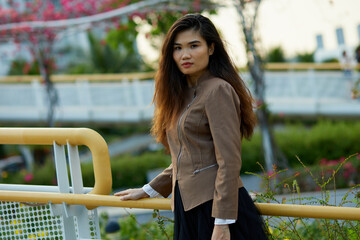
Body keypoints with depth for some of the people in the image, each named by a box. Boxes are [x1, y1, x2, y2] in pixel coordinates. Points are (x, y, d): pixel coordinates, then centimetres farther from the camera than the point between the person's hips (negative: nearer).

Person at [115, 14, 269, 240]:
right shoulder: (184, 94, 17)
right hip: (188, 209, 8)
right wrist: (149, 190, 31)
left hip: (214, 208, -8)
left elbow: (229, 161, -16)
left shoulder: (218, 90, -10)